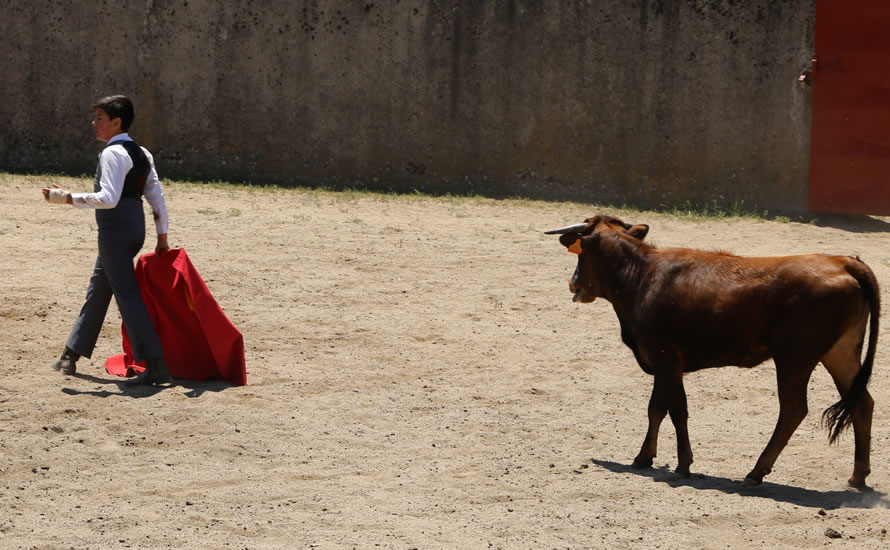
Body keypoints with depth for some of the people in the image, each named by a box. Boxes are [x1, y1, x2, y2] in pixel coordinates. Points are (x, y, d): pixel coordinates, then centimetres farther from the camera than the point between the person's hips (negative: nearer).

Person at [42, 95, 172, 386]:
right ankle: (71, 356, 32)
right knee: (97, 291, 19)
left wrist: (68, 198, -18)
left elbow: (108, 198, -24)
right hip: (134, 227, 10)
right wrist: (162, 236, 14)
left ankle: (155, 366, -14)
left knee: (128, 294, -10)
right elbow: (157, 195, 12)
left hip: (116, 228, -10)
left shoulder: (113, 154, -15)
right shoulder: (141, 153, 14)